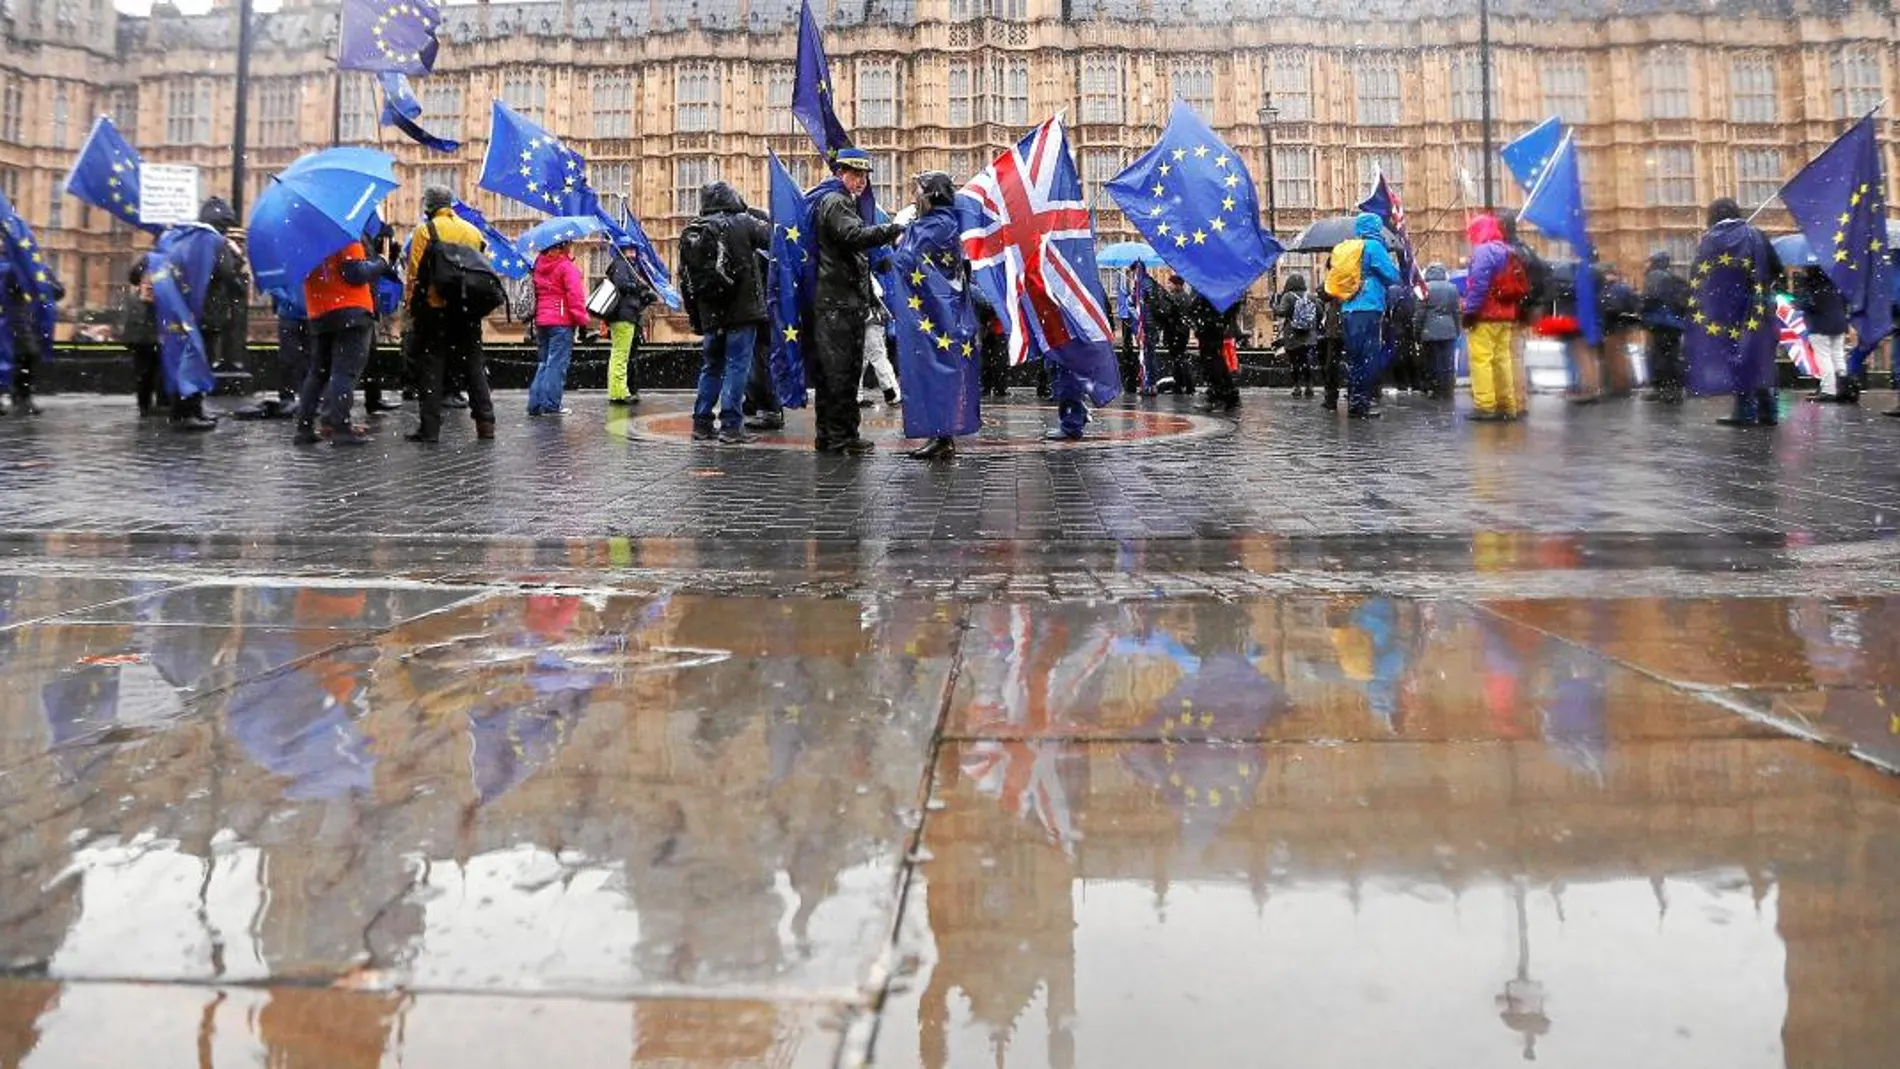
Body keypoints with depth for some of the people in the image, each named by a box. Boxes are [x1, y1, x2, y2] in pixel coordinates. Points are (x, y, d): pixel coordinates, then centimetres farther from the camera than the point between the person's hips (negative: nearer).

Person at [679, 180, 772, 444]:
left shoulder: (690, 233, 11)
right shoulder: (742, 223, -5)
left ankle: (702, 424, 17)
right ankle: (731, 425, -5)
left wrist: (695, 317, 16)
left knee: (711, 366, 15)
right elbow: (774, 238, 0)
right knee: (737, 365, -2)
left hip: (710, 314, 5)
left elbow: (685, 279, 11)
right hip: (742, 311, -5)